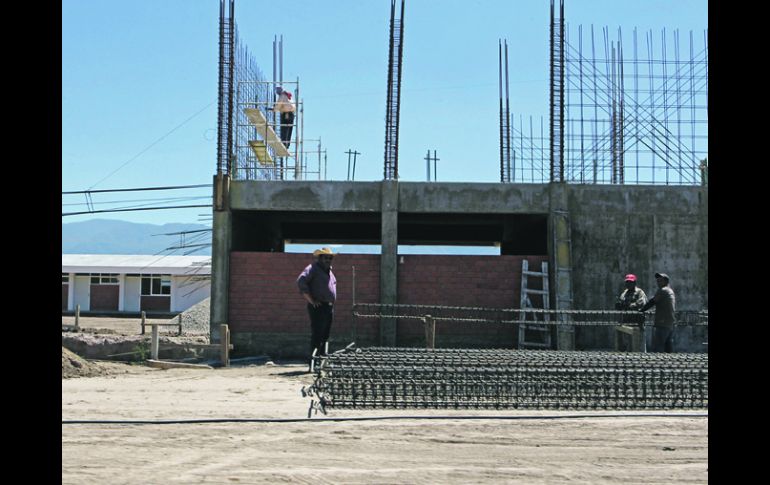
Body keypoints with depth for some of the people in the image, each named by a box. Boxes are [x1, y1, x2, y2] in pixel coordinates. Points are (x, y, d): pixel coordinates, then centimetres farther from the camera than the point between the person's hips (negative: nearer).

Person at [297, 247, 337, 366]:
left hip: (329, 308, 9)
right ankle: (313, 363, -10)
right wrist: (311, 300, -20)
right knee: (317, 335, -11)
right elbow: (301, 281, -21)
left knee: (325, 336, 12)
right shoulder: (313, 268, -7)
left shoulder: (329, 271, 21)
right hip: (318, 307, -9)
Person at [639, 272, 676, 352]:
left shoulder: (662, 291, -8)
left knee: (657, 349, -10)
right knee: (668, 350, 9)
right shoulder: (671, 291, 19)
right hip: (671, 325, 9)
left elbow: (652, 301, -7)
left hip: (661, 324, -9)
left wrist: (641, 310, 5)